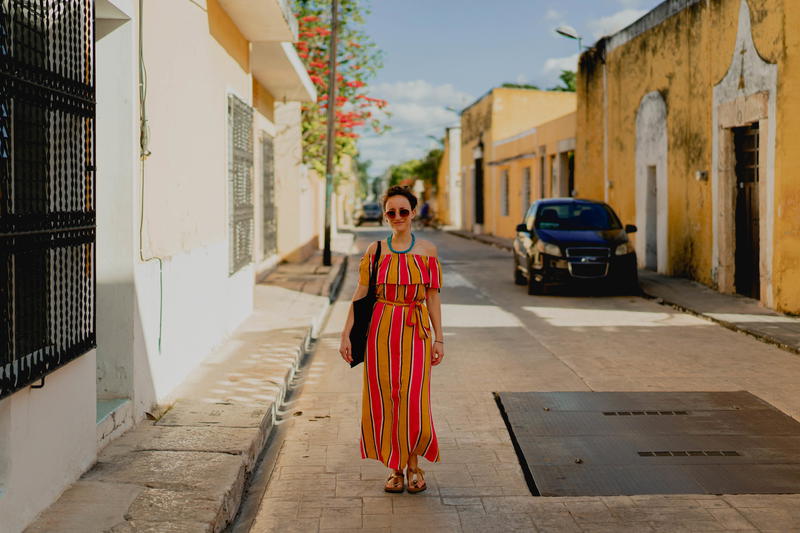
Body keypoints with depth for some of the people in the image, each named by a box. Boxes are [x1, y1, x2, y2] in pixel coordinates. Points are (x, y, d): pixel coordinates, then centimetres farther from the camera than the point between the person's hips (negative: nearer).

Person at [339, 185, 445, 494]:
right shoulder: (375, 251, 4)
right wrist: (346, 333, -1)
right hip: (380, 329, 1)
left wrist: (438, 338, 3)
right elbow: (360, 294, 4)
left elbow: (433, 296, 5)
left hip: (416, 331, -1)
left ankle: (413, 464, 18)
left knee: (413, 401, -4)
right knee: (384, 400, 3)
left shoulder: (427, 251, 4)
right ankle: (396, 468, 18)